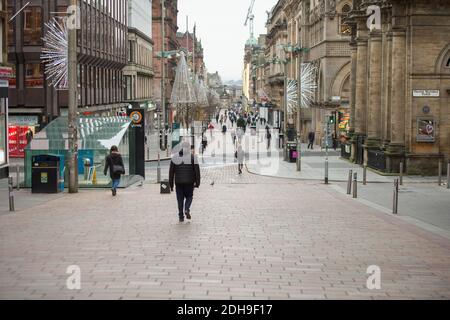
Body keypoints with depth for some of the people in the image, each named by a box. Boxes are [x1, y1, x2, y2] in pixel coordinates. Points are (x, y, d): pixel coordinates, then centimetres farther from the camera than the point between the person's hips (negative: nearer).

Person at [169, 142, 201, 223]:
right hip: (189, 182, -1)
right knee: (189, 197, 15)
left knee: (180, 199, 9)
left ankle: (181, 217, 5)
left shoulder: (175, 157, 5)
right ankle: (187, 209, -11)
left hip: (178, 182, 1)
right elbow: (197, 170, -6)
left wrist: (171, 184, 9)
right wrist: (197, 182, -1)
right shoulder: (193, 156, -1)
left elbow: (171, 171, 4)